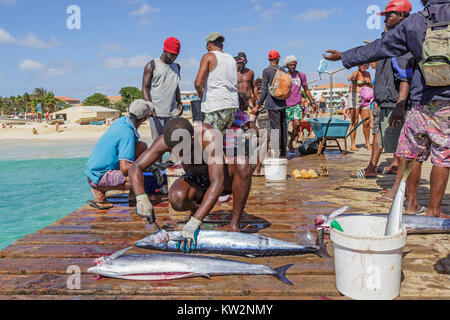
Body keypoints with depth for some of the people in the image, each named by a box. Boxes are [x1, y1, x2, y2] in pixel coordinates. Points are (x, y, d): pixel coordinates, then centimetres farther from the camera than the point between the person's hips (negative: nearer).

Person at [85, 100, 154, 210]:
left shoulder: (122, 120, 2)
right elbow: (125, 168, -29)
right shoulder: (127, 134, -24)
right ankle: (100, 191, -7)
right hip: (98, 177, -10)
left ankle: (134, 194, 8)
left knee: (142, 147, 6)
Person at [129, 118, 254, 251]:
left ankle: (234, 224, -22)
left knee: (242, 162, -35)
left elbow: (217, 184, -41)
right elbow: (135, 167, -19)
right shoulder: (165, 141, -23)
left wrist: (195, 221, -47)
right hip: (195, 181, 2)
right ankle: (195, 207, 3)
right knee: (176, 198, -34)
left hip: (222, 178, -1)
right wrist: (141, 198, -38)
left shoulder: (210, 136, -34)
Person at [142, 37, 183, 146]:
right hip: (156, 112, -4)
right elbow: (145, 87, -2)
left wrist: (179, 103, 12)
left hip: (172, 112, 5)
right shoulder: (152, 66, 3)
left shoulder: (176, 67, 19)